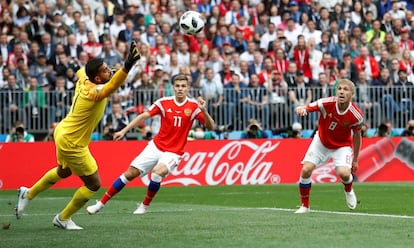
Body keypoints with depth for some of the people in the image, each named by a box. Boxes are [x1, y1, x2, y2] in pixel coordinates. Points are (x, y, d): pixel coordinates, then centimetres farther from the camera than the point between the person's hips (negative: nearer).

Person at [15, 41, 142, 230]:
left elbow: (81, 71, 22)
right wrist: (127, 66, -70)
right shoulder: (94, 92, -32)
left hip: (62, 132, 10)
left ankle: (28, 194, 49)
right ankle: (63, 219, 21)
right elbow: (110, 88, -57)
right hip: (71, 143, -10)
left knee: (63, 171, 34)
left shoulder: (84, 80, -6)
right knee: (93, 184, 4)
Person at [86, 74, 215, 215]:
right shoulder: (164, 102, -3)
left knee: (157, 172, -30)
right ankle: (101, 203, 10)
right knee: (130, 173, -2)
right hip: (156, 146, 3)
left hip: (173, 153, -3)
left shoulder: (194, 106, -8)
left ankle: (145, 205, -6)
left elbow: (210, 127, -12)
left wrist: (204, 111, -30)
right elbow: (144, 116, 0)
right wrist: (124, 131, -8)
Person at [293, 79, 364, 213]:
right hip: (321, 142, 1)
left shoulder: (356, 115, -24)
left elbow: (357, 136, -8)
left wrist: (355, 160, 1)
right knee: (306, 170, -13)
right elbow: (307, 108, -31)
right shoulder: (327, 103, -28)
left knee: (344, 173, -24)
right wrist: (301, 109, -58)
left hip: (342, 145, -1)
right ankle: (304, 206, 8)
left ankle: (349, 191, 15)